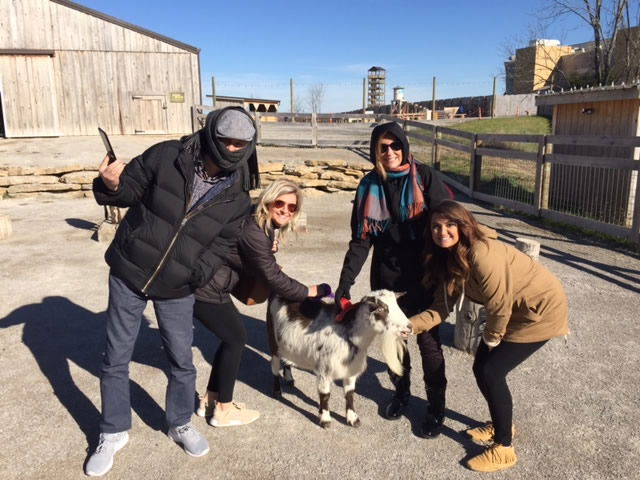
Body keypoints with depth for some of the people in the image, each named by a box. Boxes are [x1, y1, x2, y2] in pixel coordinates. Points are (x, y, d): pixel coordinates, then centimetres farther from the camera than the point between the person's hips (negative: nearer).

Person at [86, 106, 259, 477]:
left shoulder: (237, 197, -8)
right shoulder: (166, 157, -14)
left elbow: (222, 244, -1)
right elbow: (131, 190, -5)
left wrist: (198, 274, -17)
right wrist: (111, 186, -28)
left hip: (177, 289, 1)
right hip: (128, 274, -1)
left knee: (182, 361, 11)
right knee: (116, 360, 10)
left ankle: (181, 425, 38)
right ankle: (114, 434, 32)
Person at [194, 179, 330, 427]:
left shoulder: (263, 227, 4)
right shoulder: (254, 233, -25)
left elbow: (258, 266, 11)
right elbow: (273, 277, -19)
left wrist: (270, 250, -9)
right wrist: (309, 291, -8)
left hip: (207, 285, 9)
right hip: (203, 288, -9)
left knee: (233, 336, 15)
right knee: (236, 339, 0)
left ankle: (209, 400, 28)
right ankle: (223, 410, 14)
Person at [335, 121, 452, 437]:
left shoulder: (424, 178, -8)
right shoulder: (370, 185, 1)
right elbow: (361, 239, 0)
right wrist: (345, 281, -7)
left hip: (423, 277, -3)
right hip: (386, 277, 3)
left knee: (428, 340, 5)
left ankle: (436, 407, 23)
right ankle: (401, 391, 37)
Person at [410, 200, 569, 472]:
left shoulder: (482, 253, -31)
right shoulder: (448, 260, -4)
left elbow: (500, 304, -26)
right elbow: (441, 307, -5)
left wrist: (491, 338, -8)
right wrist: (409, 325, -20)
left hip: (541, 310, -8)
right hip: (514, 312, 8)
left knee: (491, 372, -9)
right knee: (482, 368, 9)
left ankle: (504, 449, 8)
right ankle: (501, 424, 36)